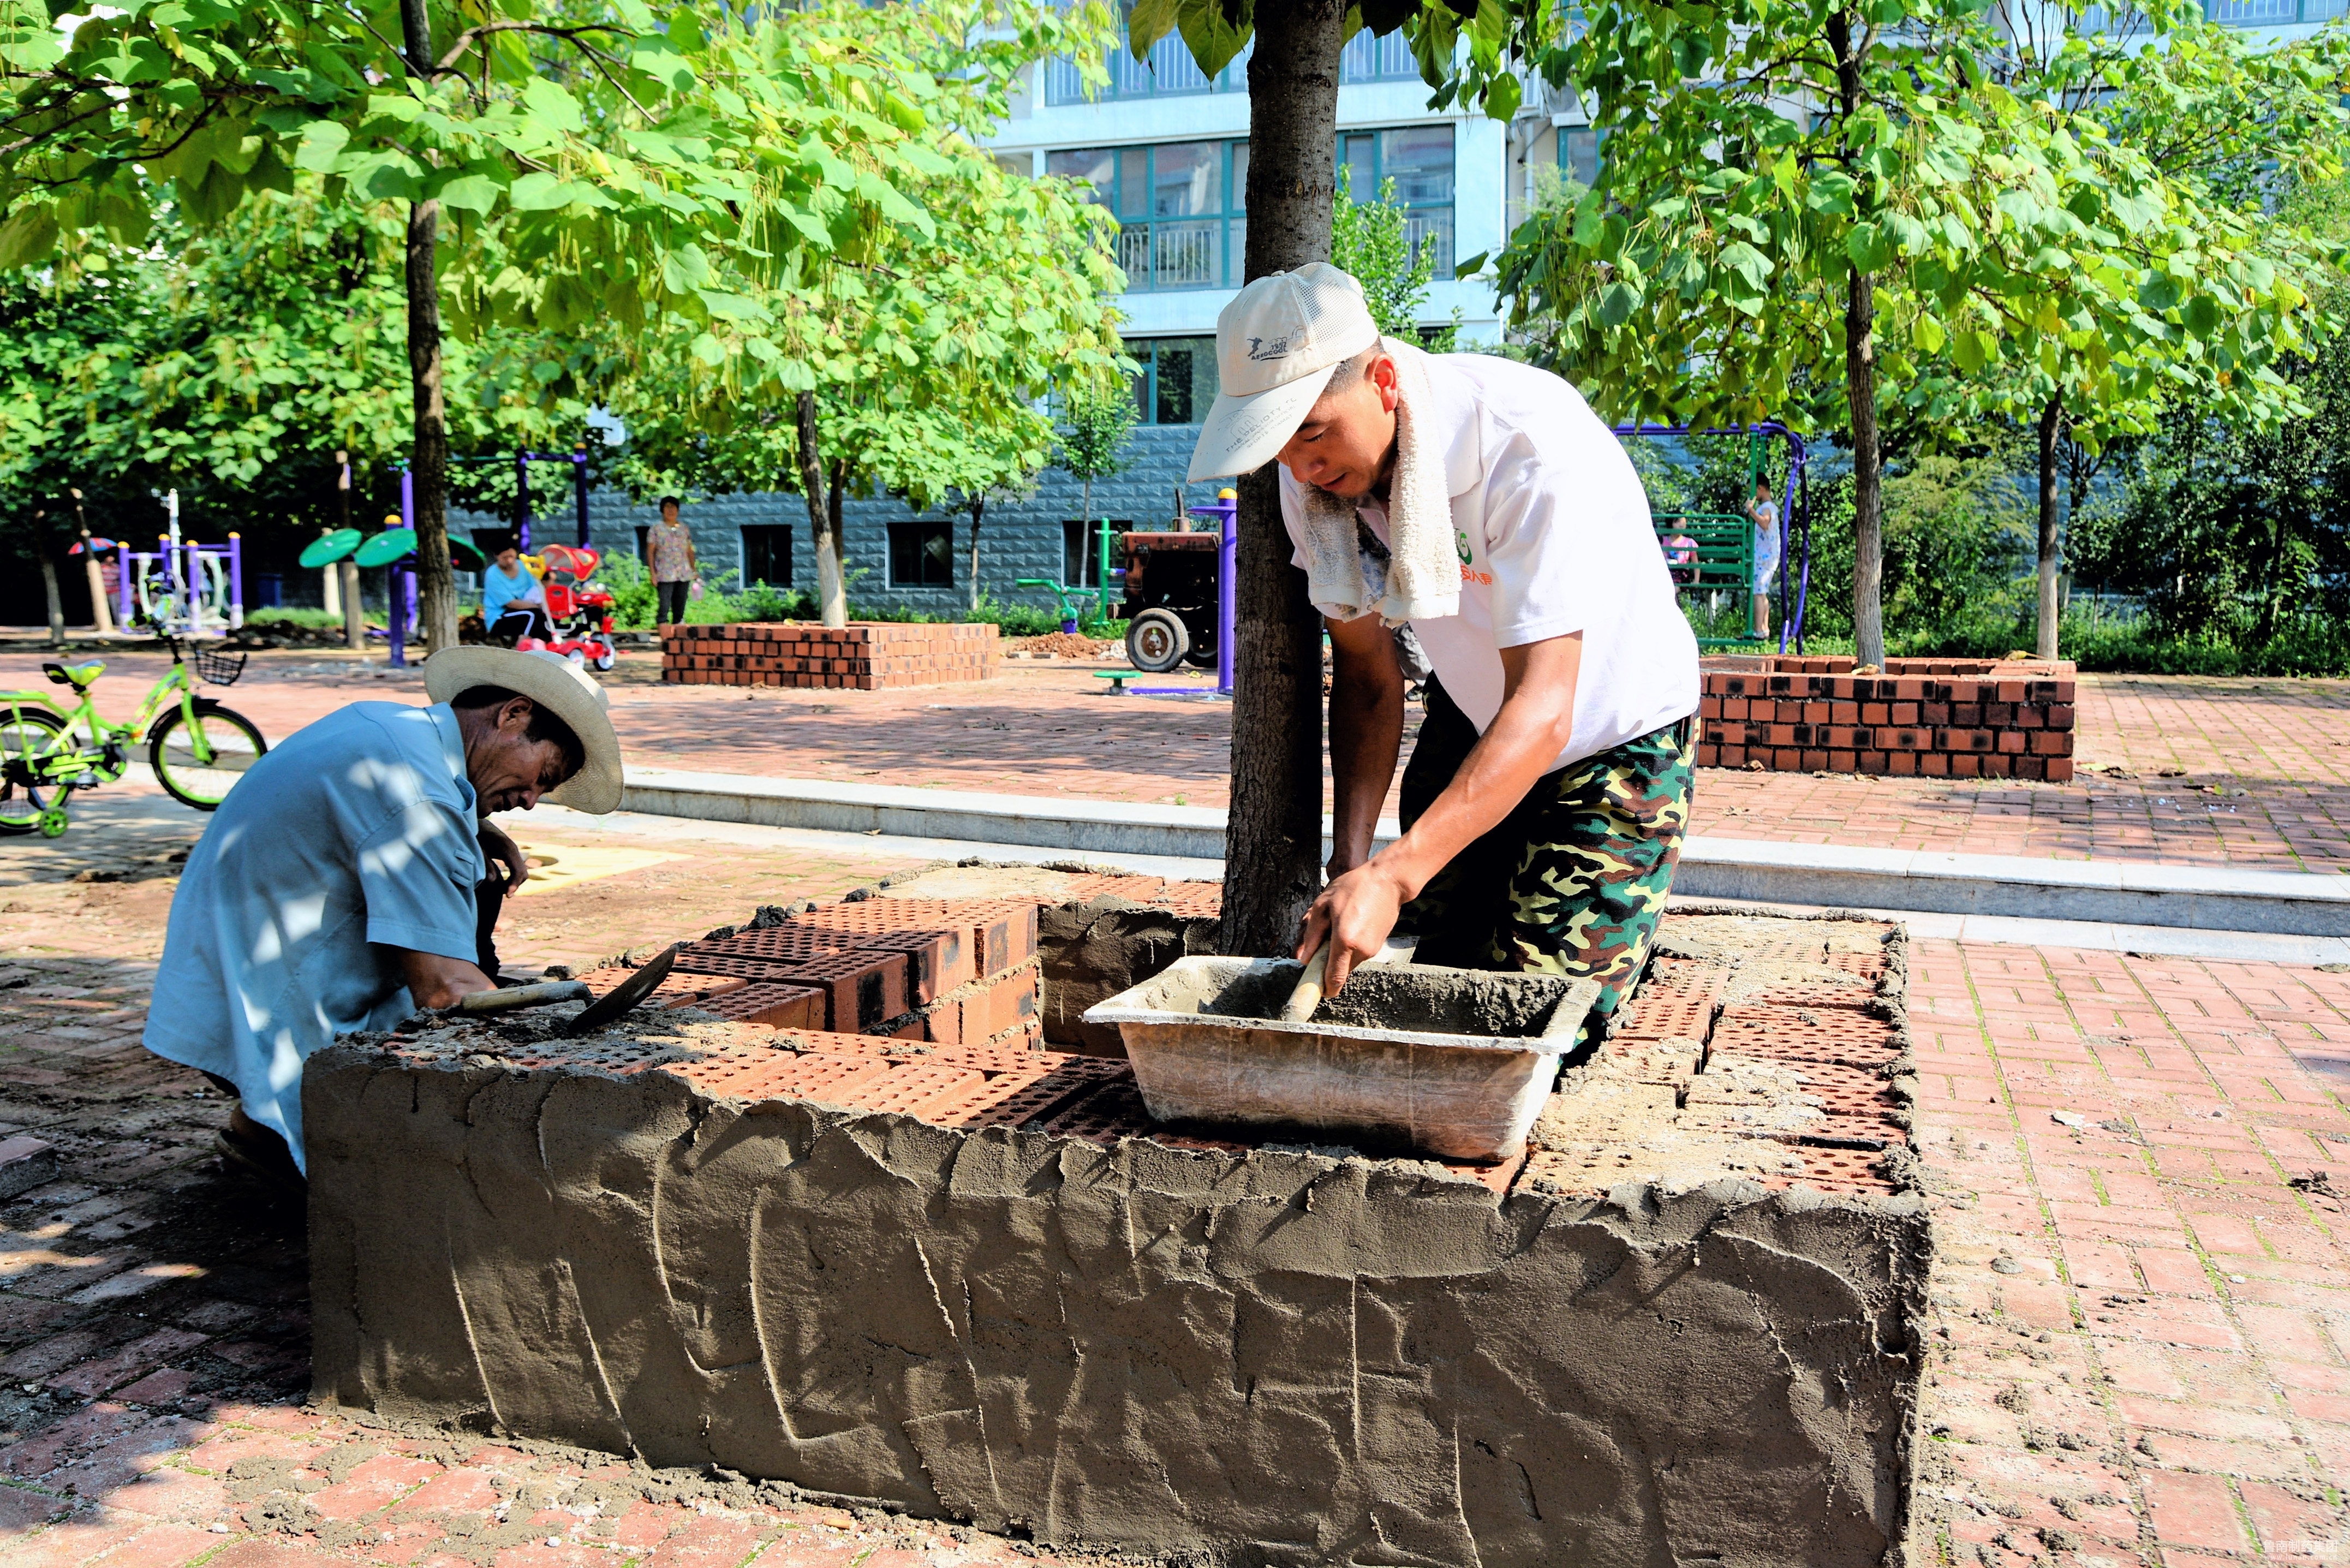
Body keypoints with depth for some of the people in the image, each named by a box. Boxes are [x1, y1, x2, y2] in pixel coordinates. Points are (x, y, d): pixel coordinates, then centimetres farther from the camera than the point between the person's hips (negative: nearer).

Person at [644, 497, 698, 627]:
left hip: (684, 575, 4)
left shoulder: (684, 529, 14)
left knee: (680, 607, 7)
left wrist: (694, 569, 11)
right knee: (664, 606, -11)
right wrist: (653, 573, -7)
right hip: (665, 576, -4)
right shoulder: (656, 530, 3)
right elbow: (650, 552, 1)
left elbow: (689, 551, 17)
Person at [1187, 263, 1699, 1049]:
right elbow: (1367, 670, -6)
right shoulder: (1314, 477, -16)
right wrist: (1351, 859, -19)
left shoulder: (1534, 445, -36)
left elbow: (1542, 711, -40)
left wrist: (1390, 878, -49)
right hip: (1467, 724, 5)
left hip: (1613, 740, -5)